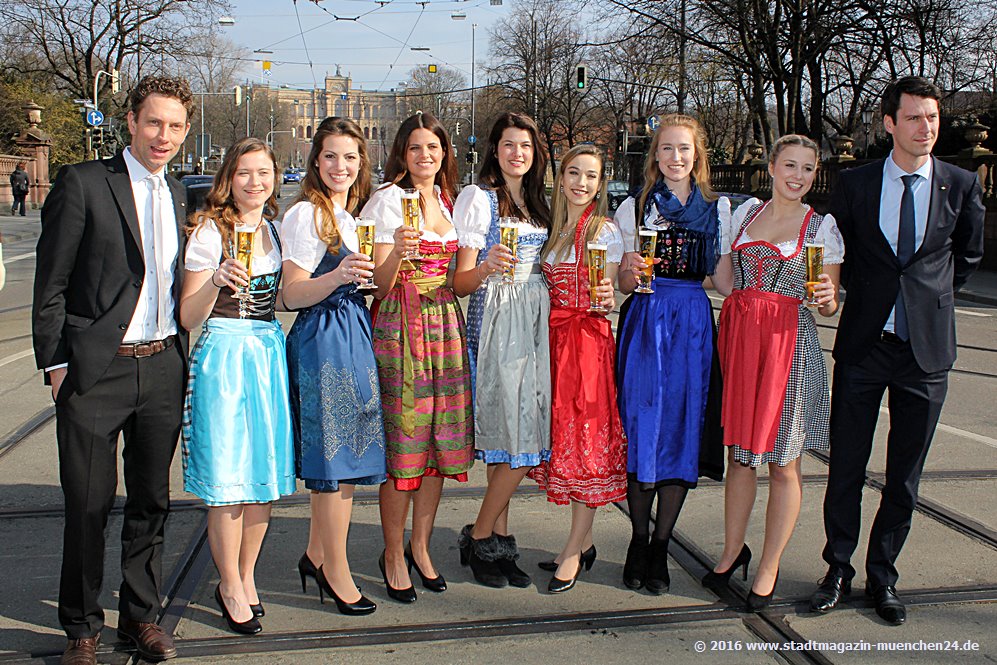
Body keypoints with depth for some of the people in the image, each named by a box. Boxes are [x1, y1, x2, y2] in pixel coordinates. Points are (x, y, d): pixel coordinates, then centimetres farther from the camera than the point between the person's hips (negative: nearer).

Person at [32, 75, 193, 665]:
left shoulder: (178, 194, 12)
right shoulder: (82, 183, -5)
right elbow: (51, 286, -5)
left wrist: (181, 359, 13)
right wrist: (56, 364, -8)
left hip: (163, 367, 5)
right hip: (97, 371, -5)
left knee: (152, 501, 13)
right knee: (88, 507, 5)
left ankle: (141, 614, 29)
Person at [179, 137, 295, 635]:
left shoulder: (275, 229, 11)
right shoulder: (209, 231, -6)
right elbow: (188, 317, -7)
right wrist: (218, 279, -25)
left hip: (270, 351, 5)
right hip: (223, 355, -5)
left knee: (266, 470, 9)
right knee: (227, 478, -1)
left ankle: (246, 576, 26)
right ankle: (229, 587, 16)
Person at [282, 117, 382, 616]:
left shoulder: (356, 213, 17)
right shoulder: (306, 214, -8)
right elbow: (292, 295, -13)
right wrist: (337, 276, -27)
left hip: (354, 333, 8)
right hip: (323, 338, -8)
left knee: (346, 456, 12)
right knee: (335, 459, -2)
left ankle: (316, 556, 27)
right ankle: (337, 572, 11)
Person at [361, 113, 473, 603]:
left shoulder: (450, 200, 15)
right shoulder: (388, 199, -3)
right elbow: (379, 285, -8)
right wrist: (398, 252, -26)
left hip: (445, 324, 6)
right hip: (399, 326, -6)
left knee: (441, 440, 7)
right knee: (402, 442, -3)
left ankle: (420, 547, 22)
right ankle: (393, 554, 12)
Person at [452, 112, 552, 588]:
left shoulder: (536, 202, 19)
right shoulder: (477, 197, -2)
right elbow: (462, 283, -6)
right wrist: (486, 267, -27)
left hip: (535, 320, 7)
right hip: (495, 318, -6)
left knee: (522, 438, 4)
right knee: (517, 443, -9)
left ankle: (496, 539, 14)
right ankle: (479, 540, 8)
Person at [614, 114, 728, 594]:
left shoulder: (719, 209, 11)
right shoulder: (634, 207, 7)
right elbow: (624, 283, 6)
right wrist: (630, 271, -14)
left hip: (694, 324, 1)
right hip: (645, 322, -1)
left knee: (683, 429, 1)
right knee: (642, 428, -1)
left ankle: (660, 547, 13)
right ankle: (639, 541, 15)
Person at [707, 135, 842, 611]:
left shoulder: (822, 225, 2)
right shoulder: (745, 212, 12)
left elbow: (829, 304, 2)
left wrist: (827, 298, -19)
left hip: (789, 343, -3)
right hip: (738, 336, 3)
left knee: (783, 460, 1)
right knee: (739, 451, 10)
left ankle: (769, 568, 14)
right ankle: (733, 550, 26)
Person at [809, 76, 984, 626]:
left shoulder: (961, 185, 2)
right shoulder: (854, 184, 0)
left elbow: (968, 254, 17)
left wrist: (931, 295, 11)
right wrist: (866, 293, 9)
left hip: (927, 345, 1)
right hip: (863, 342, 0)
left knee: (905, 473, 9)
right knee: (846, 466, 5)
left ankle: (882, 576, 24)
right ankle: (838, 569, 22)